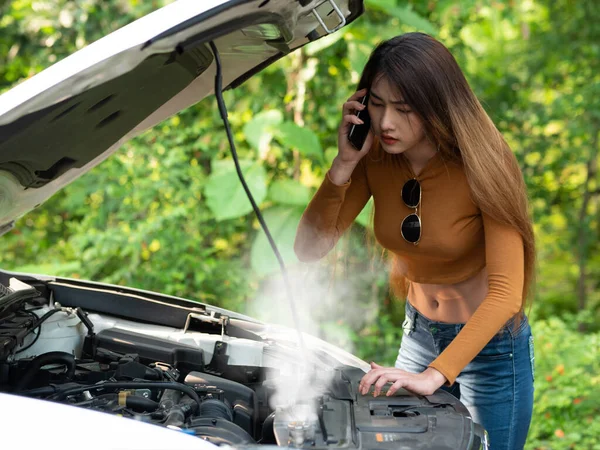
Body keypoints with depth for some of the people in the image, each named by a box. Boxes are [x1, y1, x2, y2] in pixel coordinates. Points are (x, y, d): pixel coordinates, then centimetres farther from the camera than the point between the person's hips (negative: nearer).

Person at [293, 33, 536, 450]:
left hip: (490, 346, -5)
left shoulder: (480, 166, -26)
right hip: (419, 333, 5)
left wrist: (435, 375, -40)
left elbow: (506, 292, -32)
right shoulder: (374, 159, -12)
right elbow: (310, 248, -13)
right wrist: (344, 163, -25)